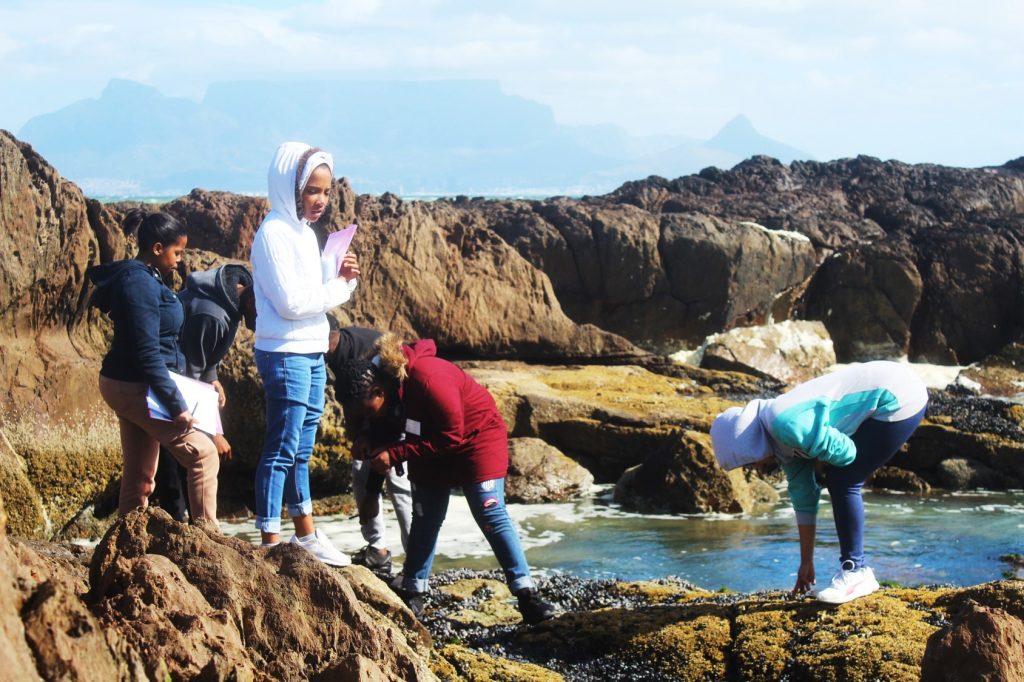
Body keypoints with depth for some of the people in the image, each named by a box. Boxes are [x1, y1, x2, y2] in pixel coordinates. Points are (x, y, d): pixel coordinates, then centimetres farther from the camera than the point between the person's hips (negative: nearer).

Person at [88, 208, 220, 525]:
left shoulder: (138, 277, 11)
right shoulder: (140, 284, -20)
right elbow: (148, 355, -24)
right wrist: (177, 406, -23)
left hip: (126, 387, 10)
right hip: (135, 388, -10)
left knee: (140, 473, 14)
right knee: (203, 453, -6)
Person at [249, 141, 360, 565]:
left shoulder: (304, 233, 14)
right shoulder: (274, 234, -13)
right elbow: (291, 303, -19)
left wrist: (342, 278, -3)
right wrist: (339, 285, -8)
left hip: (312, 354, 9)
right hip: (284, 354, -9)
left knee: (302, 450, 16)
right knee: (281, 450, -7)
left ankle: (306, 533, 25)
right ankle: (270, 542, -4)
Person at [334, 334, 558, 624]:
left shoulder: (429, 380, -37)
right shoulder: (375, 375, -14)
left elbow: (450, 436, -30)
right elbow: (391, 426, 4)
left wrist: (394, 453, -31)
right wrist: (369, 445, -18)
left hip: (475, 435, -7)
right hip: (430, 442, 7)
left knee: (490, 513, -13)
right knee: (425, 518, 8)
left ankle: (527, 594, -14)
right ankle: (412, 593, 17)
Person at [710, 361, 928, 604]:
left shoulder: (786, 425, -21)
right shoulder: (785, 445, 10)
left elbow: (843, 452, -22)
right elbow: (804, 498, 17)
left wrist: (820, 465, 1)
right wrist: (806, 562, 22)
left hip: (899, 399, -10)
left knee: (843, 483, -8)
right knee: (836, 481, 11)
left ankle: (856, 572, 0)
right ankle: (855, 570, 19)